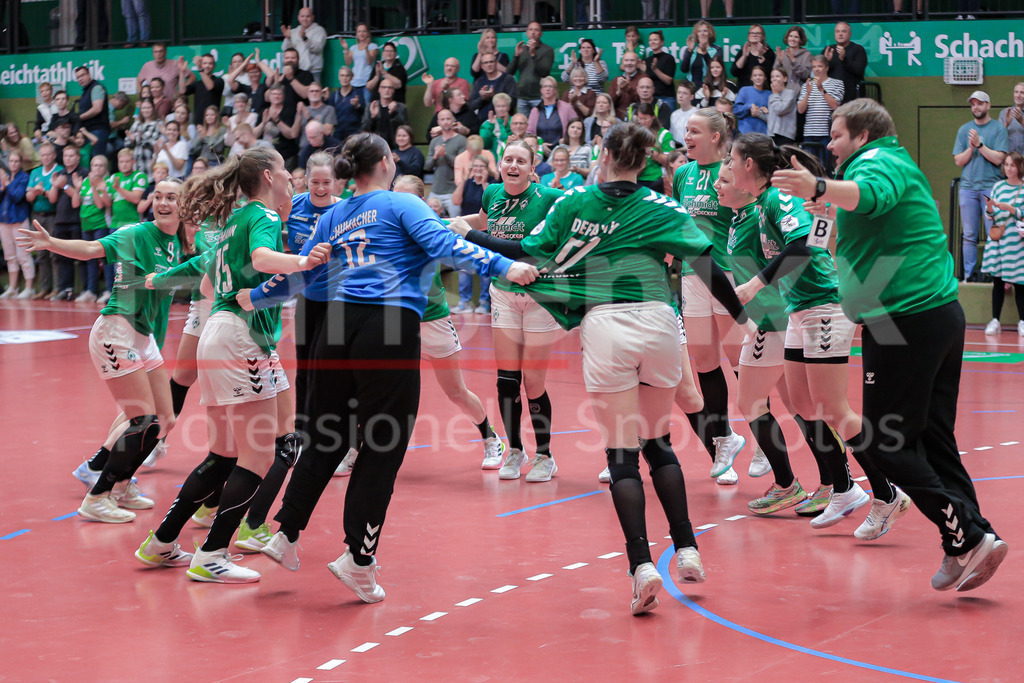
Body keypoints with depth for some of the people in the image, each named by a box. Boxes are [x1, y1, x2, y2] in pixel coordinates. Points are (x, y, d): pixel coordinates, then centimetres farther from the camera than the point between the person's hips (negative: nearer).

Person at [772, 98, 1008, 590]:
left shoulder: (879, 161, -8)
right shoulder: (898, 164, 23)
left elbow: (870, 194, -34)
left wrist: (821, 189, -50)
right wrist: (831, 205, 51)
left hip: (905, 320, -10)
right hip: (941, 313, 10)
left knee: (883, 440, -5)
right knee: (932, 438, 12)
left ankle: (967, 536, -9)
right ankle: (971, 539, 7)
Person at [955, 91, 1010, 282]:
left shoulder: (998, 129, 2)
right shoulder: (964, 129, 12)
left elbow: (998, 158, -8)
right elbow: (959, 161, 7)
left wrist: (979, 144, -14)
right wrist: (971, 147, -9)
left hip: (991, 186, -3)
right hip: (968, 186, 3)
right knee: (969, 235, 4)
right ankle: (969, 273, 8)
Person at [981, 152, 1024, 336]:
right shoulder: (998, 186, 10)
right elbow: (992, 216, 11)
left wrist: (1006, 207, -18)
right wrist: (990, 209, -10)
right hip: (997, 238, 3)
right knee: (997, 280, 1)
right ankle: (995, 321, 5)